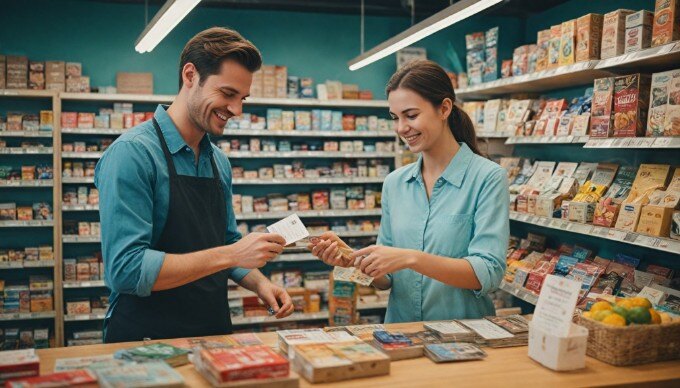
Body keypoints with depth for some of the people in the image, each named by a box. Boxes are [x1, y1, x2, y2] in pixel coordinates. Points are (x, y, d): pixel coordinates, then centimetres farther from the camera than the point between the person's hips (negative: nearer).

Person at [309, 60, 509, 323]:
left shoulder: (488, 178, -6)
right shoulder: (394, 183, 7)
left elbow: (489, 273, -14)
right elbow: (385, 280, 9)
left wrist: (410, 258, -23)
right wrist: (352, 258, -10)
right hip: (400, 333, 3)